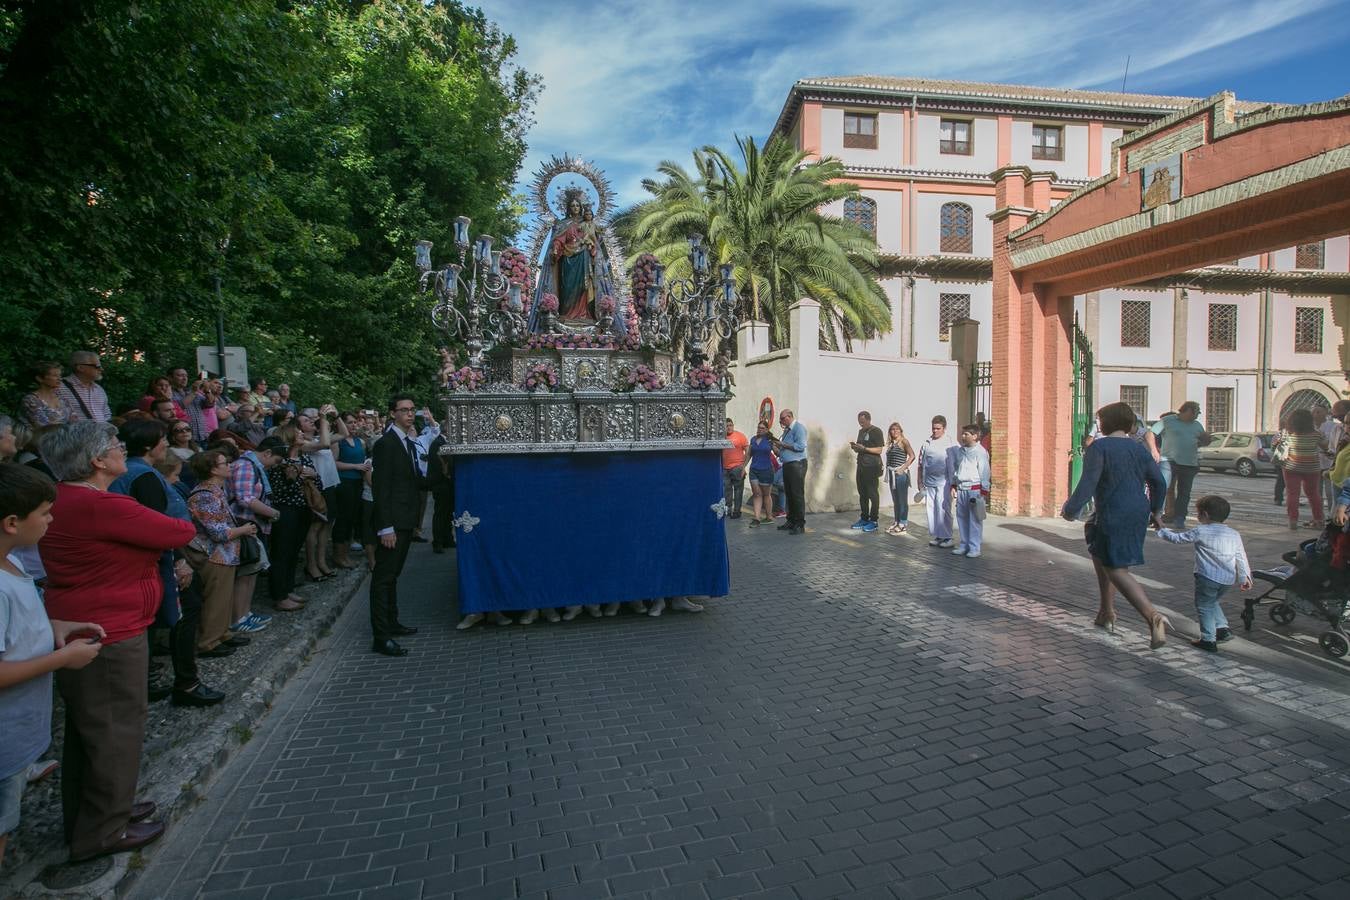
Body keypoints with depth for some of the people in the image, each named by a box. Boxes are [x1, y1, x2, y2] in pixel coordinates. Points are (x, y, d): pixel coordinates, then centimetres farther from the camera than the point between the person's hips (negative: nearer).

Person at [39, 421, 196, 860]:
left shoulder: (62, 501, 6)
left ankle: (90, 814, 40)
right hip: (109, 638, -10)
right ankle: (103, 831, 21)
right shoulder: (104, 506, -25)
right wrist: (183, 525, 5)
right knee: (114, 731, 6)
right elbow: (179, 532, -17)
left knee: (87, 728, 23)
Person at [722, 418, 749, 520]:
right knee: (726, 489, 8)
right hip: (724, 469, 3)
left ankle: (736, 511, 8)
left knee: (738, 490, 1)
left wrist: (744, 465, -9)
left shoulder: (740, 436, -2)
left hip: (737, 467, -3)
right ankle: (727, 509, 18)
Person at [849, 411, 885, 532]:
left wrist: (864, 448, -20)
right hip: (861, 466, 8)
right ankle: (864, 519, 18)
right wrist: (854, 447, 1)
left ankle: (873, 521, 0)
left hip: (872, 467, -8)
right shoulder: (861, 432, 17)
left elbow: (879, 450, -12)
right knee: (862, 494, 10)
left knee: (873, 494, -4)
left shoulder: (876, 431, -6)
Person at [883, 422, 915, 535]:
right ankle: (897, 522, 20)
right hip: (891, 474, 7)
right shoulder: (890, 444, 14)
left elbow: (912, 456, -13)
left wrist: (903, 468, -15)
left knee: (902, 500, -2)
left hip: (901, 473, -7)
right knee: (895, 500, 12)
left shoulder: (904, 441, -5)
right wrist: (888, 473, 6)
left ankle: (903, 524, 2)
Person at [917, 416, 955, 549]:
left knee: (943, 509, -5)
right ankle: (935, 536, 18)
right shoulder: (926, 442, 10)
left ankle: (946, 537, 3)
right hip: (929, 482, 5)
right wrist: (920, 480, 14)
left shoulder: (950, 443, -3)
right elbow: (921, 463, 16)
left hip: (943, 482, -5)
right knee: (931, 509, 8)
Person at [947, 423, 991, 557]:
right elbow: (953, 468, 19)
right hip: (961, 489, 6)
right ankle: (964, 545, 20)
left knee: (975, 520, -3)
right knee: (962, 518, 11)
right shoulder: (959, 451, 12)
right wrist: (953, 486, 16)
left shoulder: (980, 452, -7)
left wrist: (985, 491, -9)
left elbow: (984, 472, -8)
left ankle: (975, 548, 1)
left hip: (975, 489, -6)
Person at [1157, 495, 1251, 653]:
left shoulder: (1200, 532, -9)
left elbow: (1177, 538, -1)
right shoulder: (1234, 534, 8)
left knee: (1204, 607, 6)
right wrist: (1244, 577, 20)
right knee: (1212, 602, 28)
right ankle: (1223, 628, 21)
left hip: (1208, 576, -6)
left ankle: (1208, 640, 8)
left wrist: (1161, 530, 16)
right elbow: (1241, 558, 12)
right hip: (1228, 579, 6)